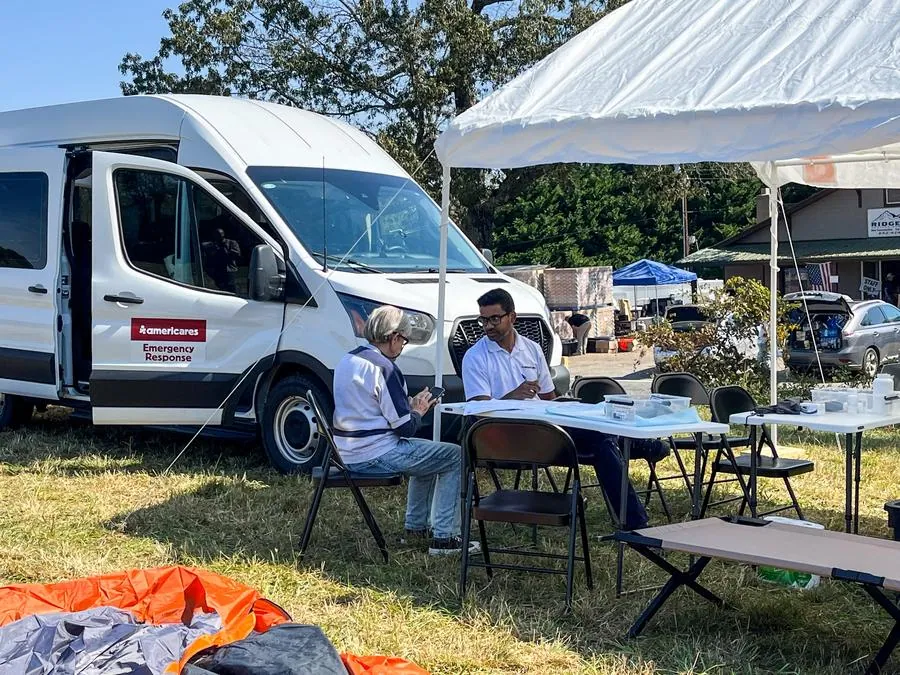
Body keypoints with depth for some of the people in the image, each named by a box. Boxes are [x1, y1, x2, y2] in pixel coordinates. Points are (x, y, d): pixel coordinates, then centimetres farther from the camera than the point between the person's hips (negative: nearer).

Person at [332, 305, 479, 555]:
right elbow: (405, 427, -17)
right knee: (455, 457, -1)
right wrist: (418, 411, 4)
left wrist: (410, 404, 15)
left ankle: (416, 527, 32)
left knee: (424, 453, 31)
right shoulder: (383, 368, -18)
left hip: (347, 453, 10)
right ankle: (444, 538, -3)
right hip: (375, 455, -10)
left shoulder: (347, 360, 10)